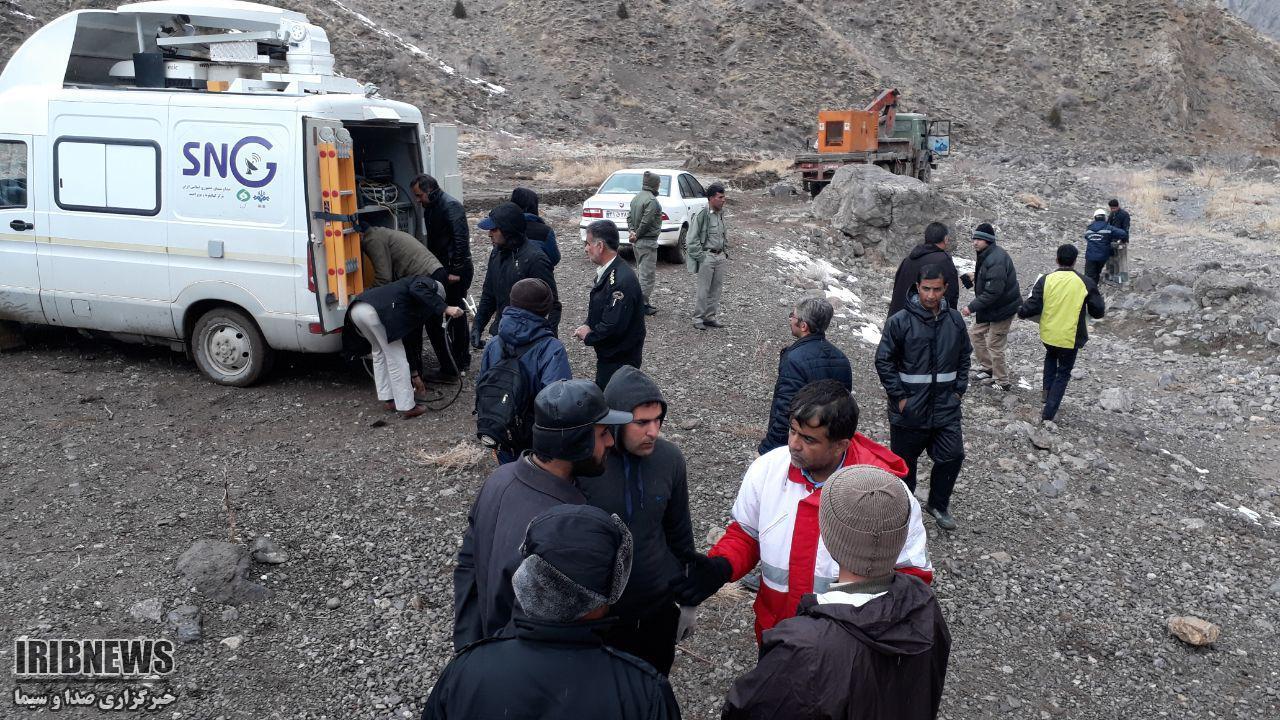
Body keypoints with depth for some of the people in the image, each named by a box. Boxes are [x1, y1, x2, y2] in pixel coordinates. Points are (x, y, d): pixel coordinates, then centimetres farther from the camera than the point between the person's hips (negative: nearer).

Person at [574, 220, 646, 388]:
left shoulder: (622, 281, -25)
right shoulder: (607, 272, 6)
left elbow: (614, 327, -28)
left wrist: (589, 336, -12)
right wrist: (587, 326, -2)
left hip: (620, 360, -9)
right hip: (608, 356, 9)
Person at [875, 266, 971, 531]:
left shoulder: (955, 320, 2)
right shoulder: (900, 321, -12)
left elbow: (964, 357, 15)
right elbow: (883, 361, -9)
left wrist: (959, 390, 6)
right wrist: (899, 396, -11)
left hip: (946, 407, 3)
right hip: (910, 409, -3)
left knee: (952, 455, 4)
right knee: (905, 460, 11)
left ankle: (938, 504, 27)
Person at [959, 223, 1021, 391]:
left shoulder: (996, 261, -29)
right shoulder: (986, 255, 4)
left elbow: (993, 292, -31)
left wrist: (972, 307, -27)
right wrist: (975, 278, 6)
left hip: (1002, 309, -10)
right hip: (989, 308, 10)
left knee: (994, 346, 0)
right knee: (976, 334, 21)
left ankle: (1002, 382, 16)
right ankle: (987, 367, 37)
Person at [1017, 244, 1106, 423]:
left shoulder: (1045, 280, -10)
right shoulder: (1086, 283, -12)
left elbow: (1032, 307, -12)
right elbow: (1098, 312, -5)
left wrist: (1021, 311, 9)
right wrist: (1100, 301, 16)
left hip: (1048, 335, 2)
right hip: (1070, 339, -2)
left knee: (1051, 355, 36)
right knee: (1063, 373, 14)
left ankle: (1047, 389, 29)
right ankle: (1048, 413, 11)